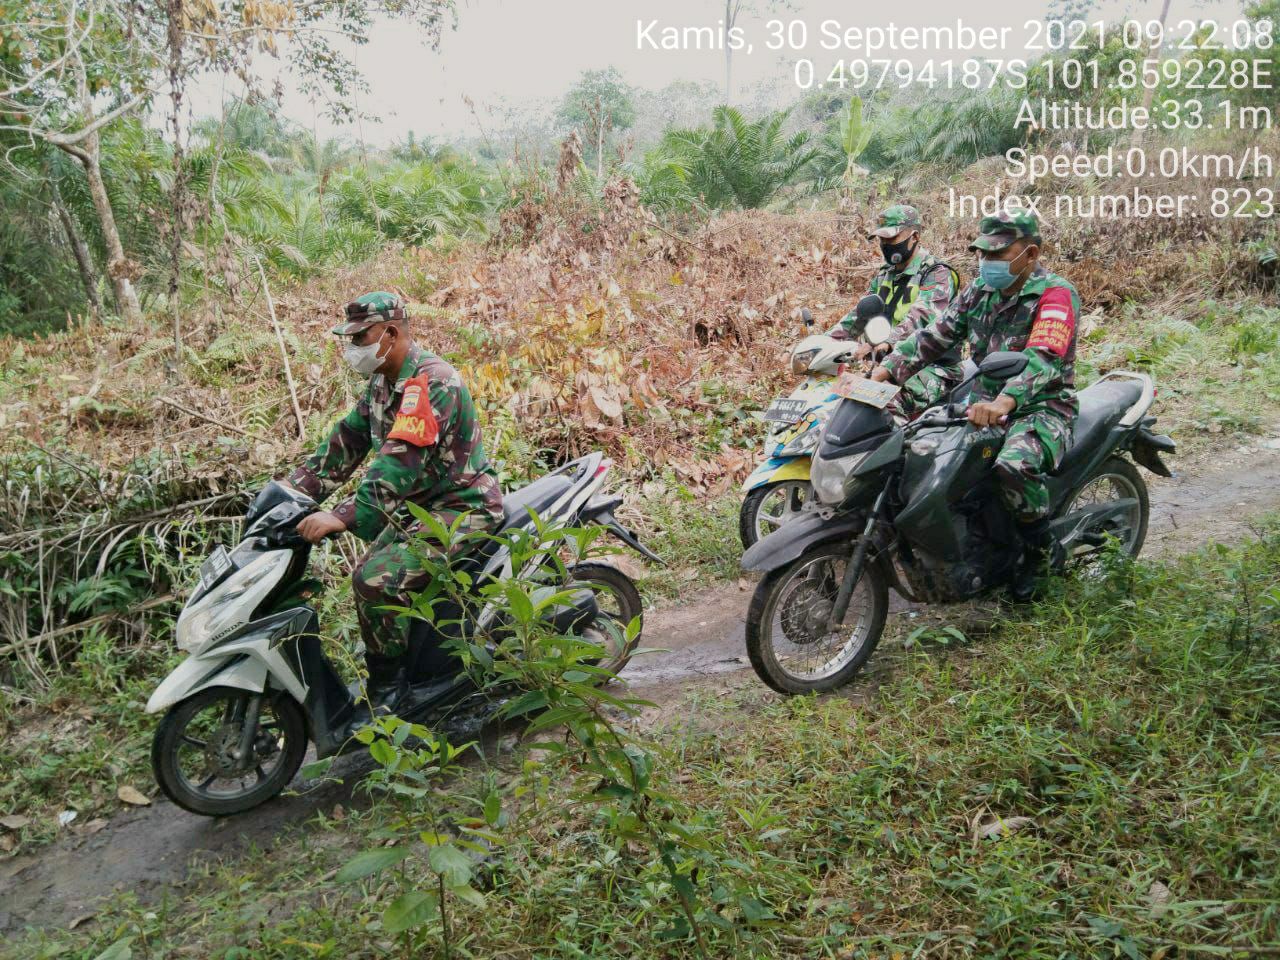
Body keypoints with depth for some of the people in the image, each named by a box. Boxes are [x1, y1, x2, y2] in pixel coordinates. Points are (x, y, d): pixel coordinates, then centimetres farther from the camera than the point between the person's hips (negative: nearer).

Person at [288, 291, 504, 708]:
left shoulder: (431, 382, -22)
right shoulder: (383, 382, 10)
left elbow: (402, 461, -32)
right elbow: (347, 440, 11)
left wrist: (343, 516, -37)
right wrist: (296, 488, 1)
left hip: (462, 509, -11)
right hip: (421, 506, 11)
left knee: (374, 579, -23)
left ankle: (386, 691, -4)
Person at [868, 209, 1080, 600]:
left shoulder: (1056, 295, -14)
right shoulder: (980, 291, 8)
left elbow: (1043, 359, -31)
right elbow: (934, 337, 5)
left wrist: (1003, 402, -49)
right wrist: (884, 370, -10)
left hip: (1043, 407, -7)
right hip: (986, 401, 7)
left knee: (1014, 466, -37)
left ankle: (1043, 547, -8)